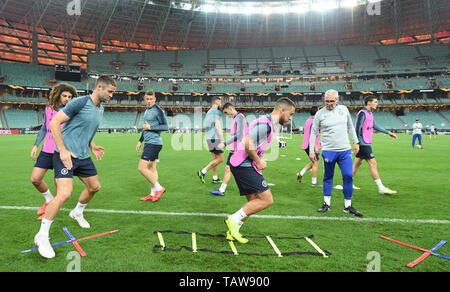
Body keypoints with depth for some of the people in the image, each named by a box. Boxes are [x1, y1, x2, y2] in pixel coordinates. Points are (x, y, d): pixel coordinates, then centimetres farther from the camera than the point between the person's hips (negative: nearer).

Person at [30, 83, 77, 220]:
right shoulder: (48, 109, 7)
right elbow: (44, 128, 18)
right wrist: (36, 145, 12)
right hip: (47, 150, 4)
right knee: (35, 179, 2)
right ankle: (49, 200, 28)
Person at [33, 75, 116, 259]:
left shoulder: (100, 109, 12)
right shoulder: (79, 102, -15)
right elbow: (54, 123, -15)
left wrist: (92, 147, 11)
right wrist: (63, 150, -20)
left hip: (83, 156, 9)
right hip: (66, 155, -9)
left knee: (94, 187, 16)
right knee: (64, 193, -18)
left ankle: (77, 212, 44)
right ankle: (42, 236, -1)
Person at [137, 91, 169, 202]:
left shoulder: (158, 110, -11)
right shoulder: (147, 110, 17)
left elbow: (166, 127, -15)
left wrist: (150, 127, -15)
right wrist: (140, 141, 25)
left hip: (154, 143, -9)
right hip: (149, 143, 9)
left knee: (141, 168, -11)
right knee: (151, 168, 10)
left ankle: (159, 188, -3)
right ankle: (153, 194, 16)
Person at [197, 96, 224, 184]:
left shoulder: (208, 112, 16)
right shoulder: (216, 112, -11)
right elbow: (217, 126, -19)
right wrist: (223, 139, -19)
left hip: (209, 137, 9)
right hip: (215, 138, -9)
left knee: (215, 158, 13)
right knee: (220, 159, -3)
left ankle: (215, 178, 15)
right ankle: (203, 172, -6)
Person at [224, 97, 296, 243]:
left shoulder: (269, 124, 18)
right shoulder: (265, 123, -16)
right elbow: (248, 144, -24)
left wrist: (258, 162, 14)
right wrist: (259, 161, -12)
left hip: (244, 165, 10)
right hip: (244, 165, -10)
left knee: (254, 202, 12)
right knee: (267, 200, -9)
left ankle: (233, 232, 19)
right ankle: (234, 219, -2)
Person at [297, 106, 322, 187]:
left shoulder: (307, 121, 15)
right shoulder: (314, 121, -14)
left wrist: (318, 141, 28)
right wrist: (316, 147, -23)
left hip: (306, 145, 9)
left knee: (314, 162, 18)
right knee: (315, 163, 0)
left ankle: (301, 173, 8)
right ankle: (314, 182, 4)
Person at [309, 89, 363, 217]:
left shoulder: (344, 109, 7)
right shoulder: (320, 113, -2)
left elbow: (350, 127, 18)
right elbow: (313, 133, 2)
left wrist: (356, 142, 14)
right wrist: (311, 151, -1)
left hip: (345, 150, 3)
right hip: (328, 151, -2)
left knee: (348, 177, 0)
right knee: (328, 177, 6)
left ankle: (348, 206, 13)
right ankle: (327, 204, 20)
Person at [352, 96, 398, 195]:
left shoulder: (370, 113, 15)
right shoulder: (362, 113, -15)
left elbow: (374, 126, 25)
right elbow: (358, 129, -19)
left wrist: (388, 132, 25)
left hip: (366, 143, 10)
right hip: (363, 144, -10)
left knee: (358, 162, 14)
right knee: (373, 163, -8)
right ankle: (381, 188, -5)